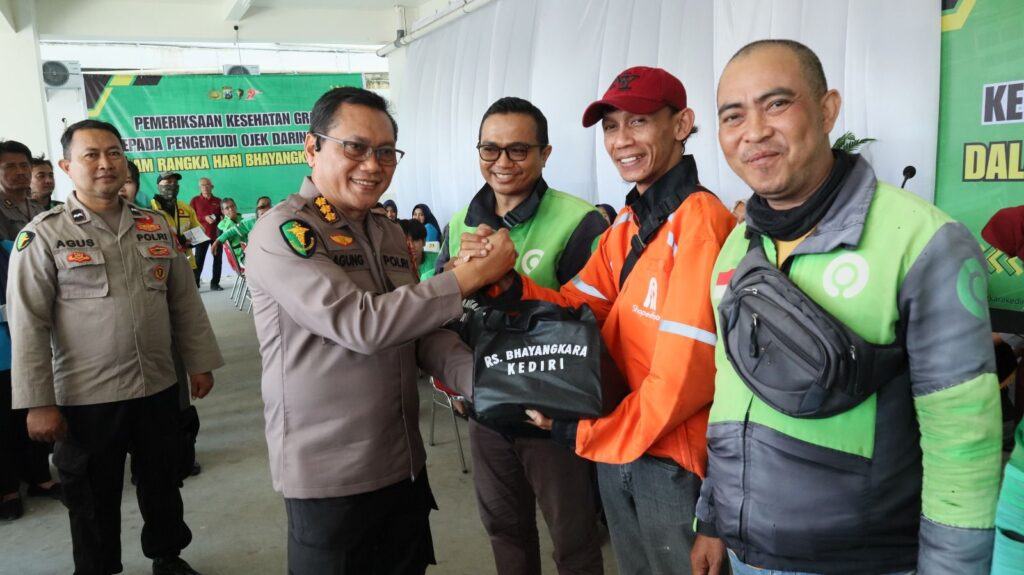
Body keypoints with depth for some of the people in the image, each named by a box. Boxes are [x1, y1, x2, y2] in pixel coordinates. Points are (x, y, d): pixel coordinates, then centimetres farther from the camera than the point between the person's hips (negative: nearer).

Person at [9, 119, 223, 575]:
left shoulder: (155, 226, 5)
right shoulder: (44, 235, -8)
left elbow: (185, 301, 10)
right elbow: (28, 324, -10)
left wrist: (201, 363, 9)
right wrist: (39, 402, -12)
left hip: (158, 388, 4)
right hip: (86, 397, -4)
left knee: (162, 484, 19)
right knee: (94, 498, 12)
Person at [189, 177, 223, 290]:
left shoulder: (218, 201, 11)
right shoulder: (195, 200, 6)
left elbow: (223, 216, 17)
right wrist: (204, 218, -14)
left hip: (217, 234, 3)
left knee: (218, 259, 5)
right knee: (199, 260, -4)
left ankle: (215, 283, 14)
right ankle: (195, 284, 0)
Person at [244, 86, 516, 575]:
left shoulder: (390, 235, 10)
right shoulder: (282, 233, -16)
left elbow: (422, 331, 7)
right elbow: (363, 325, -26)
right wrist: (470, 276, -21)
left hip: (404, 464, 7)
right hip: (329, 475, -7)